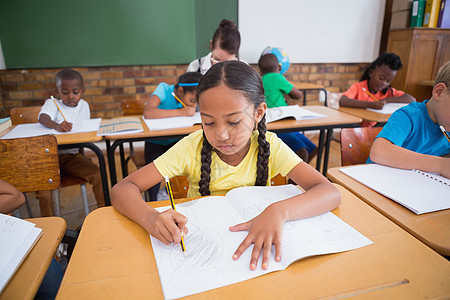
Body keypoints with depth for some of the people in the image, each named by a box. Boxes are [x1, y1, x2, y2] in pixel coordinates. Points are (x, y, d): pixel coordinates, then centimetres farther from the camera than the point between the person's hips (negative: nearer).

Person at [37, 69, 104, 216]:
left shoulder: (84, 105, 8)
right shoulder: (52, 103, -4)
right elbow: (43, 117, -27)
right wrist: (56, 125, -48)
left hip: (72, 155, 3)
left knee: (97, 174, -16)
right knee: (43, 192, -20)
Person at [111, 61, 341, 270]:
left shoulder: (269, 146, -13)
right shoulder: (192, 147, -14)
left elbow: (331, 193, -20)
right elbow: (122, 189, -15)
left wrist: (279, 211, -39)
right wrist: (150, 218, -37)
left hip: (254, 243, 1)